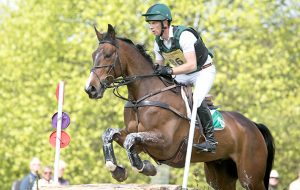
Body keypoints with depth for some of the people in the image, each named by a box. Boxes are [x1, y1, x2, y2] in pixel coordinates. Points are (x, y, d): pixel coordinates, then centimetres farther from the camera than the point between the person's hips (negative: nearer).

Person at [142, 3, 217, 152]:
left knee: (196, 99, -29)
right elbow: (159, 66, 6)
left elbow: (191, 65, -36)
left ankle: (211, 140, -23)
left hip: (204, 71, -8)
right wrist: (154, 70, -17)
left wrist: (169, 70, -46)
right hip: (183, 74, 8)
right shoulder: (158, 42, -6)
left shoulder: (184, 35, -29)